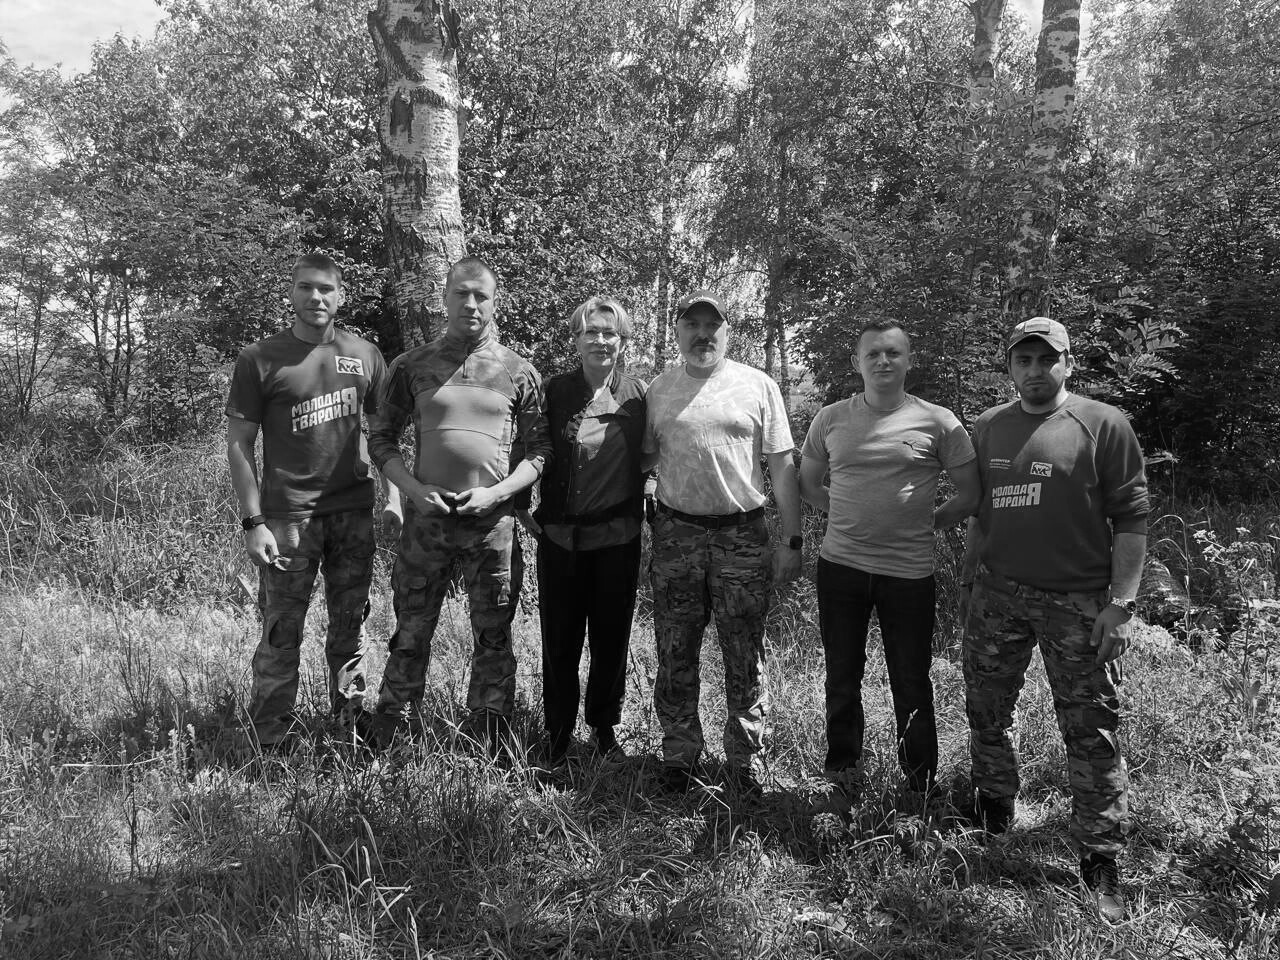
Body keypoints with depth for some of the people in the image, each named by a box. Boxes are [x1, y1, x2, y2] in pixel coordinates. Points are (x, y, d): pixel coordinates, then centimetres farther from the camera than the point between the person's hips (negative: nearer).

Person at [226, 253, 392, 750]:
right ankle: (269, 743, 15)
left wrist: (392, 493, 3)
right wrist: (253, 522, -9)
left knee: (350, 625, 12)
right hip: (288, 517, -3)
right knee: (281, 634, 2)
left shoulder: (364, 355, 6)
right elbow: (239, 444, -2)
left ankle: (351, 725, 26)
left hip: (354, 513, 3)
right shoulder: (259, 359, -2)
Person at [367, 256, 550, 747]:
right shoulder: (411, 365, 4)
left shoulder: (518, 371, 3)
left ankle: (490, 746, 25)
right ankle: (387, 739, 25)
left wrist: (496, 492, -11)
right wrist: (415, 489, -9)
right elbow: (380, 438, 6)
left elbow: (538, 450, 4)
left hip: (493, 522, 0)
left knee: (493, 637, 9)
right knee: (410, 632, 9)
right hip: (424, 518, 0)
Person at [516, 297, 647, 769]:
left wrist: (652, 505, -2)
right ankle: (556, 733, 24)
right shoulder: (554, 391, 0)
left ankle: (604, 728, 29)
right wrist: (521, 503, 2)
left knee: (611, 640, 10)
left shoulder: (638, 393, 0)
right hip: (560, 535, 0)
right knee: (559, 640, 7)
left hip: (618, 537, 0)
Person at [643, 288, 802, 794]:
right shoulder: (658, 390, 6)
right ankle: (679, 755, 24)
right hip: (676, 534, 2)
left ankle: (744, 760, 22)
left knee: (745, 658, 6)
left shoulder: (759, 386, 2)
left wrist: (791, 541, -2)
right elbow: (644, 460, 11)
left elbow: (783, 466, 2)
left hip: (743, 536, -1)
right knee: (675, 656, 9)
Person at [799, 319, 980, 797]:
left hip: (909, 572, -2)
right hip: (840, 565, 2)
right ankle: (843, 772, 33)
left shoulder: (937, 421, -4)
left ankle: (922, 786, 27)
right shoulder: (830, 419, 2)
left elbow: (971, 493, 3)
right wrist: (847, 516, 6)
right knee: (842, 678, 15)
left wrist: (925, 522, 0)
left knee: (912, 685, 9)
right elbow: (807, 483, 15)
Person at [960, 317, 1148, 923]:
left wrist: (1121, 603, -11)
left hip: (1077, 602, -4)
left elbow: (1130, 519, -6)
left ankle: (1100, 859, 14)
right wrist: (969, 571, 13)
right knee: (986, 714, 14)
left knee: (1090, 730, 2)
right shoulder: (987, 428, 10)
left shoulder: (1103, 425, -3)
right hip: (996, 596, 4)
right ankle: (993, 809, 37)